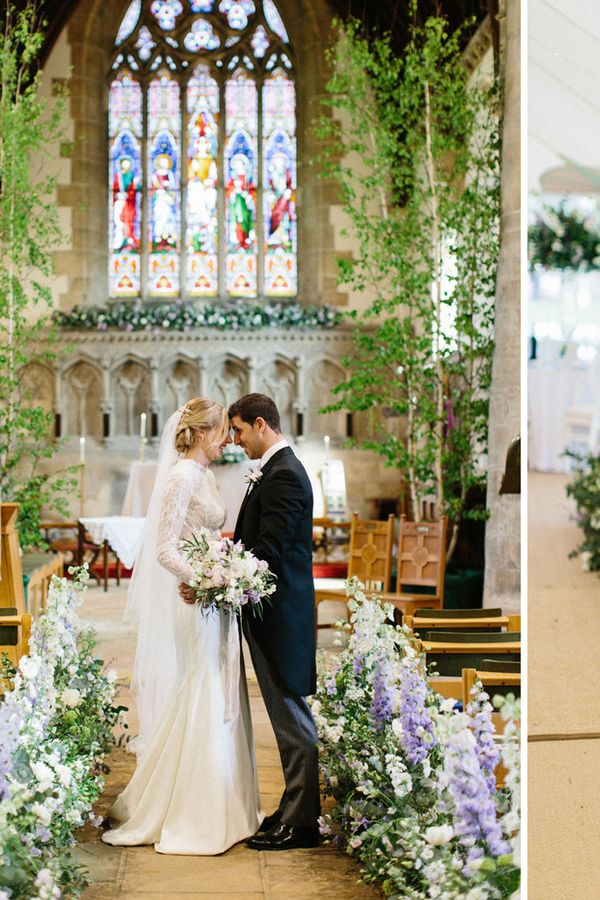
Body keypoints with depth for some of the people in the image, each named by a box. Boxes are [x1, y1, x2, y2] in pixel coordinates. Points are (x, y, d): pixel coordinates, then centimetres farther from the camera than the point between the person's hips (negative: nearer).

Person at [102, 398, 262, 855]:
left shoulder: (205, 476, 14)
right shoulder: (182, 475, -14)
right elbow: (165, 549, -20)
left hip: (211, 604, 10)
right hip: (192, 607, -10)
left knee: (217, 707, 14)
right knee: (195, 706, -3)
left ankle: (217, 806, 24)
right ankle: (184, 814, 8)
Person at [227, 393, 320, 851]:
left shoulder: (283, 475, -18)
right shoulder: (280, 469, 13)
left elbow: (268, 552, -23)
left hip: (279, 613, -10)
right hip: (275, 612, 10)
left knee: (292, 719, -2)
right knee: (290, 718, 16)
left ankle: (300, 822, 7)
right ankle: (295, 807, 26)